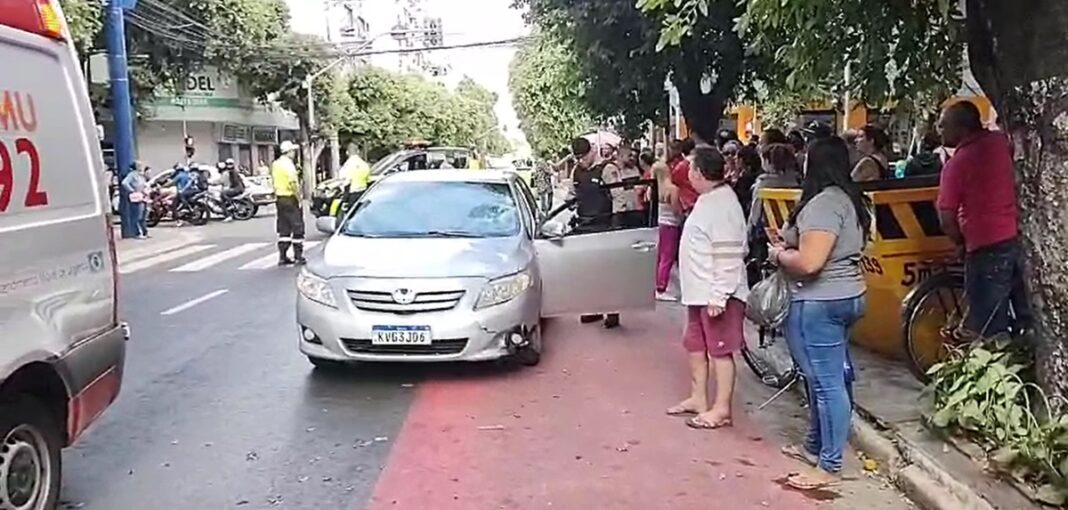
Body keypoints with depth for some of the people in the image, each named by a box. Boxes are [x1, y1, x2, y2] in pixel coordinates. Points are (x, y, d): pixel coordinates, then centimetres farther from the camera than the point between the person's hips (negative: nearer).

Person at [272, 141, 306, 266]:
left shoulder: (275, 164, 11)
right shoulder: (288, 164, -15)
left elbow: (274, 182, 15)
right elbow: (293, 184, -22)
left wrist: (277, 194, 18)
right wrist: (299, 199, -16)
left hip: (280, 199, 8)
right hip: (290, 199, -8)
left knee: (283, 229, 12)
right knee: (297, 228, -1)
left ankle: (283, 257, 13)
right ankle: (298, 257, 1)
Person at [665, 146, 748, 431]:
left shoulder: (722, 204, -19)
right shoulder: (708, 199, 13)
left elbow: (728, 256, -24)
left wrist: (718, 296, -25)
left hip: (716, 295, -11)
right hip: (699, 292, 11)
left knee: (720, 350, -2)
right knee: (696, 346, 18)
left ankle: (721, 410, 6)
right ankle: (698, 398, 31)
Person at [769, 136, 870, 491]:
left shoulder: (823, 203, -21)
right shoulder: (849, 198, 11)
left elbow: (809, 262, -28)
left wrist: (779, 254, -9)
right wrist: (790, 241, 11)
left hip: (819, 303, -11)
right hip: (846, 296, 11)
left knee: (826, 382, -3)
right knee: (825, 378, 19)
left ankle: (829, 467, 5)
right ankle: (815, 446, 32)